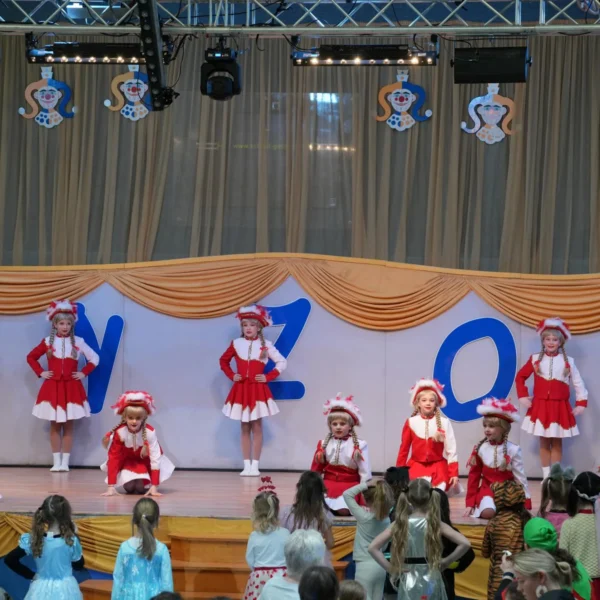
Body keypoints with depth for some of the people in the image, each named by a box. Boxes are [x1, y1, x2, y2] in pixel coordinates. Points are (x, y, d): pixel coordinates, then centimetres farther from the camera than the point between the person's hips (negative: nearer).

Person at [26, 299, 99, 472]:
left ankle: (65, 462, 3)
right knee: (54, 426, 2)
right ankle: (56, 461, 5)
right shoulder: (48, 342, 2)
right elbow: (31, 357, 12)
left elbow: (94, 358, 6)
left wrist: (84, 373, -2)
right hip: (52, 387, 1)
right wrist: (40, 372, 2)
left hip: (71, 387, 0)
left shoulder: (78, 342, 1)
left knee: (68, 426, 1)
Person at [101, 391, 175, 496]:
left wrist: (154, 486, -33)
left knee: (140, 487, -21)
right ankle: (129, 482, 15)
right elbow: (113, 458, -27)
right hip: (126, 461, 1)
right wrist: (111, 487, -31)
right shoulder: (119, 432, -29)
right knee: (129, 487, -20)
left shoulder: (149, 432, -32)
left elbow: (155, 459, -29)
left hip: (145, 462, -1)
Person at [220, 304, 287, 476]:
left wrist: (268, 377, -7)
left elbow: (282, 362, 1)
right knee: (245, 428, 5)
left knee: (256, 427, -2)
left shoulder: (265, 345, -1)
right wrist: (231, 375, 4)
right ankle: (246, 465, 7)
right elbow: (223, 360, 18)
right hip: (241, 390, 2)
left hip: (258, 390, -2)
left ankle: (255, 465, 1)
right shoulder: (236, 344, 4)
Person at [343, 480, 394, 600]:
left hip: (366, 565, -7)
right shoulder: (386, 518, 3)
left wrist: (366, 485, -12)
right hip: (380, 565, 7)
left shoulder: (364, 516, -15)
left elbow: (347, 494, -12)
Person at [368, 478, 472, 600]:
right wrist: (446, 561, -1)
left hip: (409, 582, 1)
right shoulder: (435, 524, -5)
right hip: (431, 582, 0)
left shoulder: (400, 524, -3)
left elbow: (373, 547, -7)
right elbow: (465, 544, -13)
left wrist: (392, 569, -3)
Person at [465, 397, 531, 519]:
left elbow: (520, 477, -3)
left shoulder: (513, 450, -6)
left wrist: (525, 503, -8)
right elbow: (474, 476, 6)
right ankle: (480, 508, 3)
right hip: (487, 490, 0)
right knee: (488, 513, -31)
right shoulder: (480, 449, -1)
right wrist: (470, 504, 3)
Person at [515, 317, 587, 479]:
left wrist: (581, 403, -3)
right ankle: (546, 476, 11)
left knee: (556, 443, 5)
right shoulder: (535, 359, 1)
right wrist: (523, 396, 2)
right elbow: (520, 377, 10)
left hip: (559, 407, 0)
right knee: (544, 443, 5)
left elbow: (578, 383, 3)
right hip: (540, 406, 1)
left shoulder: (568, 361, 0)